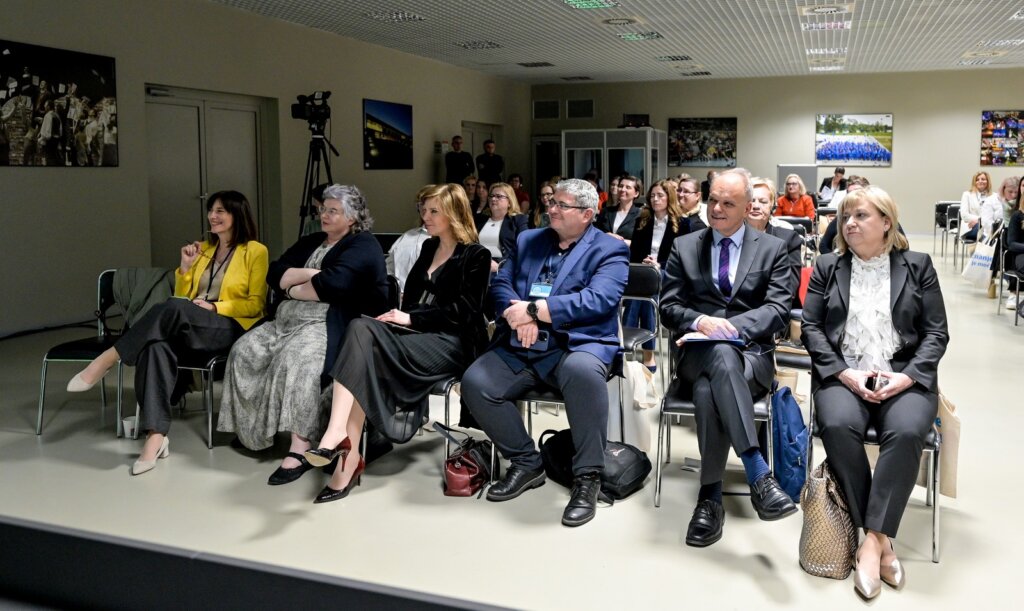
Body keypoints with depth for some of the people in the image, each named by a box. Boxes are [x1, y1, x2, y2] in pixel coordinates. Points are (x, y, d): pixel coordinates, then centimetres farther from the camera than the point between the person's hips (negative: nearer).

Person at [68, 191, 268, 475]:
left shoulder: (255, 251, 4)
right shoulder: (203, 248, 23)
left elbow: (256, 304, -2)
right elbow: (182, 296, 23)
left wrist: (214, 307, -13)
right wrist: (185, 267, 6)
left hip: (229, 327, -5)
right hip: (189, 328, 5)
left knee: (173, 308, -36)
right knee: (157, 345, -32)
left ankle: (108, 359, -25)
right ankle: (156, 435, -39)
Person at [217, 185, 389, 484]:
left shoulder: (362, 245, -2)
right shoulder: (310, 242, 24)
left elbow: (332, 284, -18)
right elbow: (274, 274, 11)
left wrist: (292, 289, -2)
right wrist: (308, 274, -6)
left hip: (331, 323, -8)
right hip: (289, 319, 8)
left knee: (295, 360, -34)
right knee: (244, 352, -12)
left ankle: (300, 449, -34)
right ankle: (253, 430, -3)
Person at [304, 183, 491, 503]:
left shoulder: (476, 256, 0)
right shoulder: (429, 248, 24)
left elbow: (462, 311, -9)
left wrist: (411, 319, -14)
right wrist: (399, 317, 0)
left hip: (450, 342, -6)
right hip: (416, 333, 7)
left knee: (365, 340, -30)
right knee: (361, 329, -27)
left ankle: (348, 453, -34)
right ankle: (347, 452, -36)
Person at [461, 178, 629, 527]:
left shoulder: (609, 250, 4)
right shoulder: (528, 240, 21)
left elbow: (598, 300, -13)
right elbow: (500, 284, 12)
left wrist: (534, 309, -17)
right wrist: (518, 314, -12)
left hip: (577, 344, -5)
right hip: (520, 347, 5)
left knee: (583, 372, -39)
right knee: (475, 383, -19)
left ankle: (587, 476, -21)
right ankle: (526, 463, 1)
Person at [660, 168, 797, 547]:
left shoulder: (772, 249, 12)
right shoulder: (684, 247, 15)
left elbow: (778, 309, -1)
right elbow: (668, 307, 7)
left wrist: (731, 326, -17)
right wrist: (701, 322, -16)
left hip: (752, 354, 0)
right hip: (699, 354, 0)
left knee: (709, 390, -38)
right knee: (721, 355, -40)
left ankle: (711, 496, -31)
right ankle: (758, 476, -43)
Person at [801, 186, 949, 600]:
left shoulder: (917, 266, 10)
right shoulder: (827, 267, 12)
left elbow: (937, 332, 5)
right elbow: (811, 328, 5)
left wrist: (907, 376, -12)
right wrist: (845, 373, -10)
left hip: (905, 376, 0)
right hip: (843, 374, 1)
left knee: (906, 432, -33)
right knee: (838, 426, -32)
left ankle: (873, 541, -25)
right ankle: (880, 538, -20)